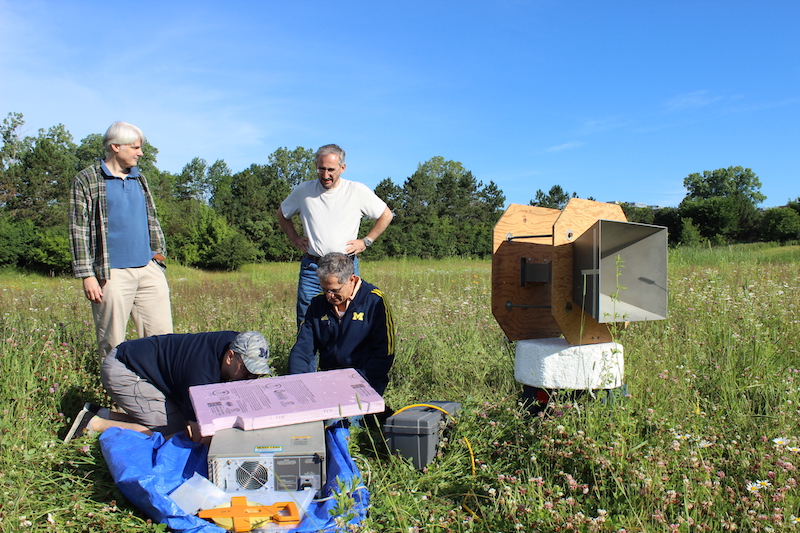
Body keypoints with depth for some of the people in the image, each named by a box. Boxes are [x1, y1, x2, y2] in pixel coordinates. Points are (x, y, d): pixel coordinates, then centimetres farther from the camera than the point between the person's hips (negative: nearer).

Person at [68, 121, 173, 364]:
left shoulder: (139, 179, 17)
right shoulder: (87, 180, 1)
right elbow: (79, 230, -4)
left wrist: (159, 252, 14)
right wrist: (87, 275, -10)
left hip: (149, 269, 5)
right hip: (113, 273, -5)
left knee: (162, 335, 2)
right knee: (112, 343, 1)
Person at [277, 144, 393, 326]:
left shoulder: (358, 191, -1)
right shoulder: (303, 191, 5)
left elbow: (386, 215, 10)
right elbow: (282, 214, 22)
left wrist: (366, 241, 3)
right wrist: (295, 239, 10)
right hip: (311, 268, 2)